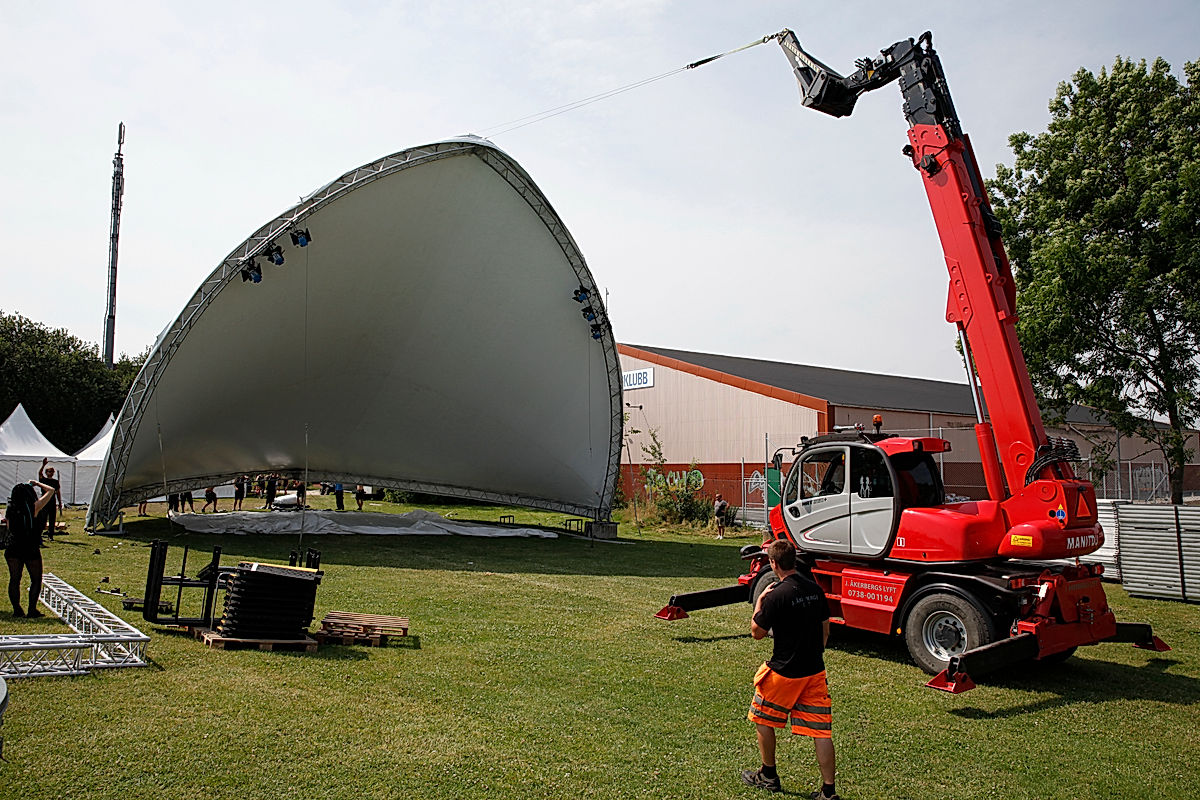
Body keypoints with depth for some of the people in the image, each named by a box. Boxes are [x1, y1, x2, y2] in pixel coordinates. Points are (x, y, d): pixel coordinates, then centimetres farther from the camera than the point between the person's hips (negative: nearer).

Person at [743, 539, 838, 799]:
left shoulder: (777, 595, -19)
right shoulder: (815, 589, 2)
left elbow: (757, 632, -10)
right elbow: (825, 629, 11)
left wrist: (759, 601, 2)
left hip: (784, 672, -6)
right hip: (815, 671, 6)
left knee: (764, 720, 16)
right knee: (821, 730, 7)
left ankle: (768, 776, 30)